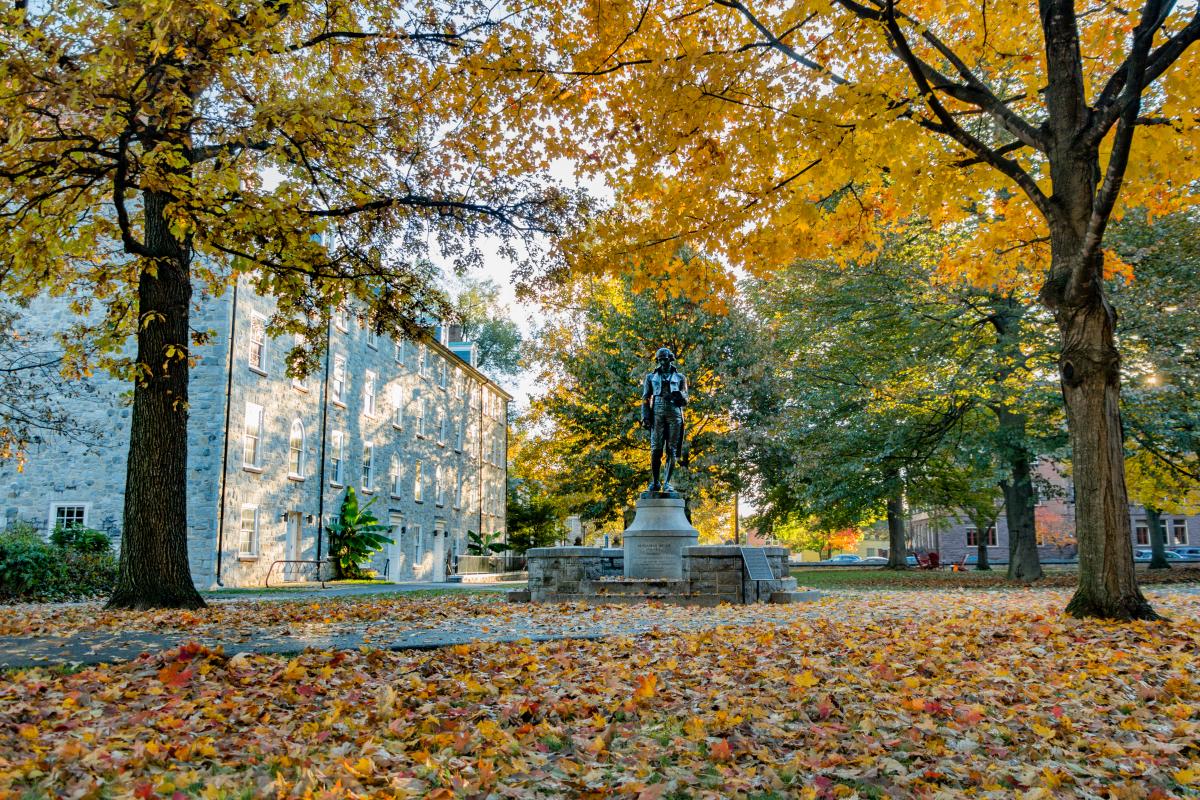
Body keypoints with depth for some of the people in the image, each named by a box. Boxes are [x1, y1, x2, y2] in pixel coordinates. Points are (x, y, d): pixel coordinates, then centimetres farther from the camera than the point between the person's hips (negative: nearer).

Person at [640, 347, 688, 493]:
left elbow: (685, 401, 12)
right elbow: (645, 399, 11)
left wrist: (680, 395, -11)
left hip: (674, 414, 0)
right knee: (656, 449, -7)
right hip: (657, 414, 0)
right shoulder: (651, 377, 16)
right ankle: (655, 482, 2)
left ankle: (667, 483, -2)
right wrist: (645, 417, -3)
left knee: (672, 450, -4)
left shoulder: (680, 377, 16)